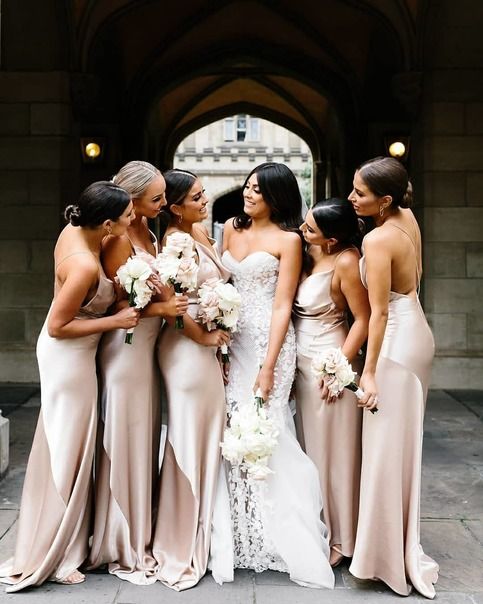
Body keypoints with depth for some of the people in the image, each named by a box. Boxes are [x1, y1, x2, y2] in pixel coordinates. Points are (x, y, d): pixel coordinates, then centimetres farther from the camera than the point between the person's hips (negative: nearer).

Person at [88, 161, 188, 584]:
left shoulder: (148, 230, 7)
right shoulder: (119, 240, -17)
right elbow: (115, 304, -16)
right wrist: (160, 308, -22)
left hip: (147, 346, 8)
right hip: (126, 347, -8)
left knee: (145, 439, 15)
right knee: (125, 443, 2)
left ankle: (140, 537, 30)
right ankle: (123, 549, 18)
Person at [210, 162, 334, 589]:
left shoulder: (288, 240, -5)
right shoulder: (232, 228, 12)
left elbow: (282, 306, -9)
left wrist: (268, 367, -14)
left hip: (268, 341, -5)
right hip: (232, 340, 6)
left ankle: (283, 536, 13)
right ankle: (237, 537, 21)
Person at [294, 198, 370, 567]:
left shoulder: (345, 262, -18)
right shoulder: (309, 253, 2)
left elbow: (363, 320, -16)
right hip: (302, 361, 7)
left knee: (332, 452, 5)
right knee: (309, 448, 16)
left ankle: (339, 539, 22)